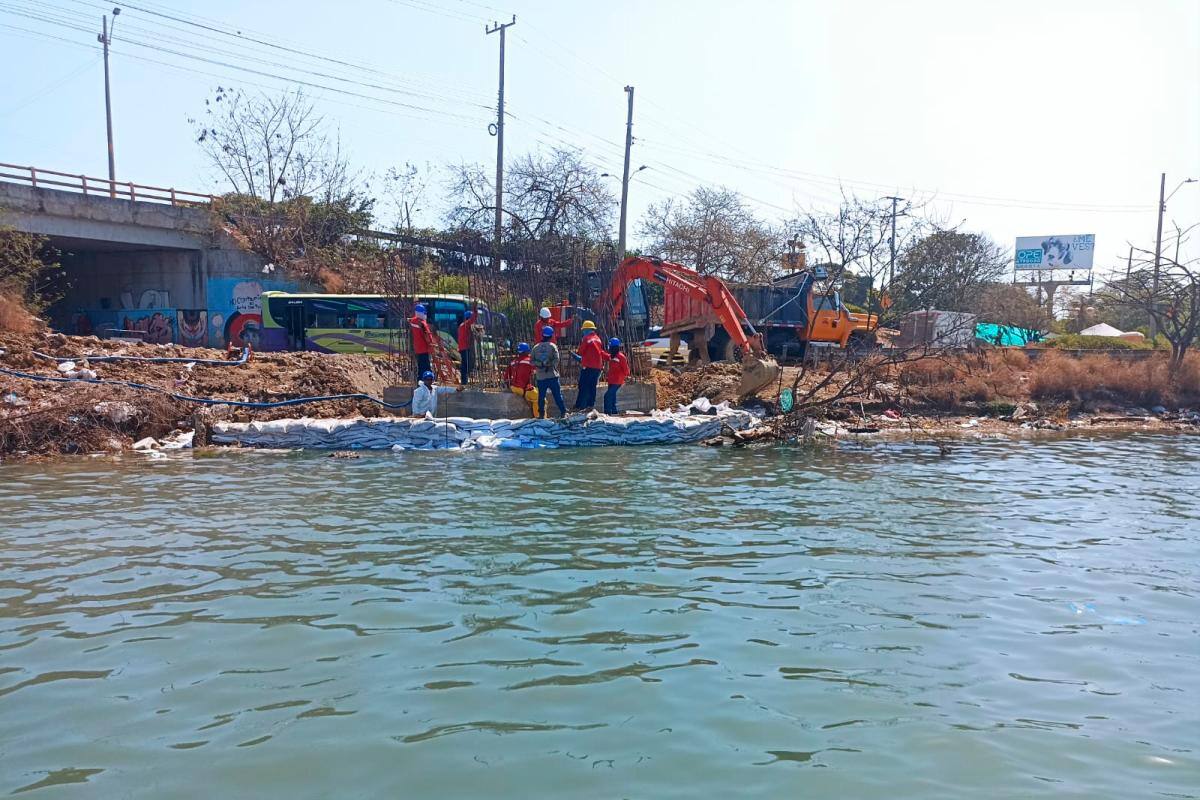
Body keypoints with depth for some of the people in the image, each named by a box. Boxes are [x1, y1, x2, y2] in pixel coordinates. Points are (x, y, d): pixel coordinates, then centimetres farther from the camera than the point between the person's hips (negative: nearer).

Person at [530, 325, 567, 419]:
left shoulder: (536, 347, 6)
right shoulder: (553, 346, -3)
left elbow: (531, 361, 1)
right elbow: (556, 359, -13)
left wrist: (540, 364, -3)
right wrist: (550, 365, -4)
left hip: (540, 376, 2)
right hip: (552, 375, -2)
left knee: (541, 396, 9)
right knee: (558, 395, 2)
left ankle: (541, 414, 10)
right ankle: (563, 412, 2)